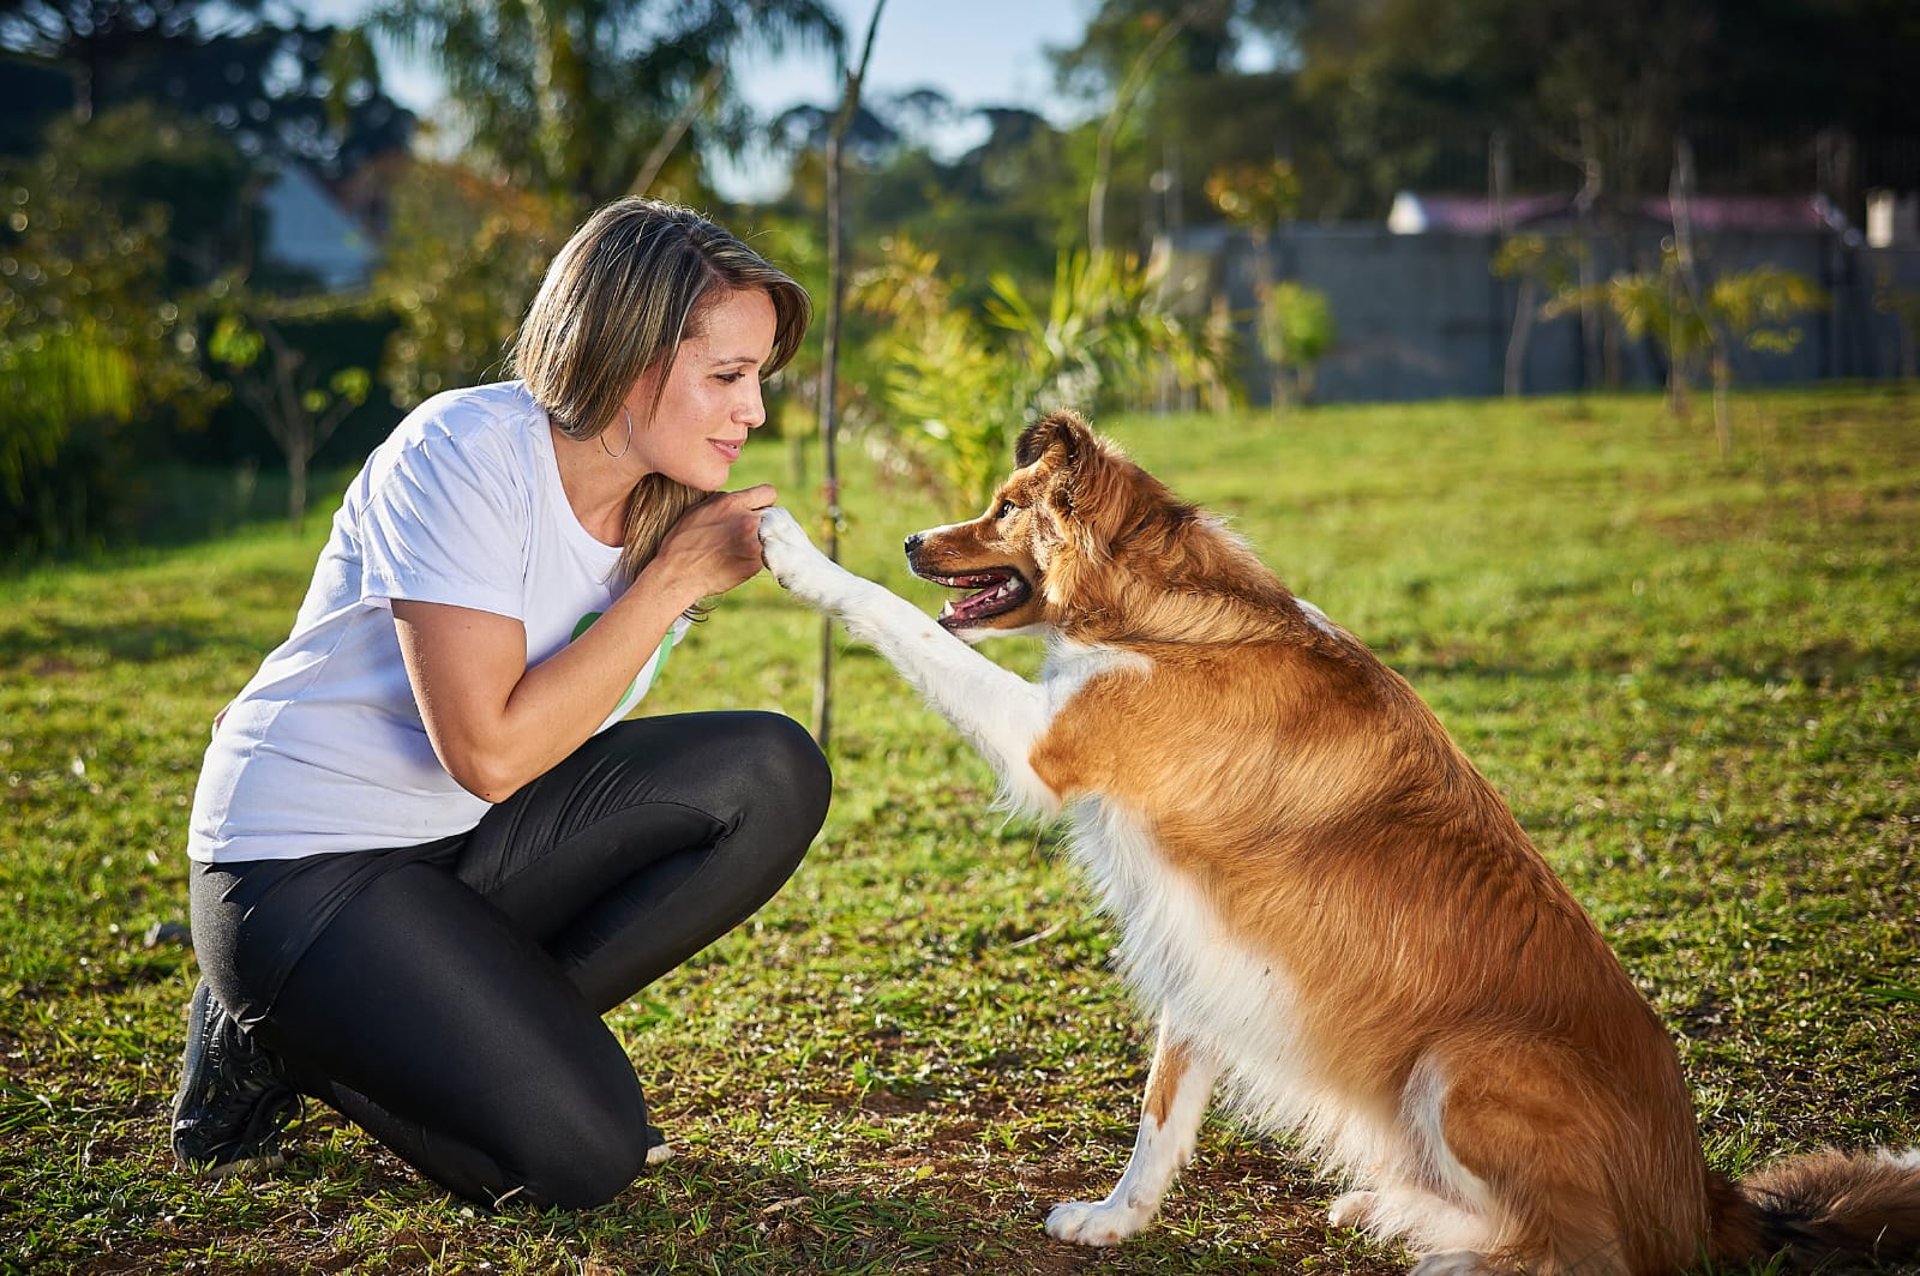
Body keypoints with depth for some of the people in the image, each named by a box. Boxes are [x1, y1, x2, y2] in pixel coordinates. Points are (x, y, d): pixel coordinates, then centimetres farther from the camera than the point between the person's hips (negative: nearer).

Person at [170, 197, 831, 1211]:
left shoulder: (662, 504, 1)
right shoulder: (464, 452, -22)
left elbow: (556, 744, 2)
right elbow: (488, 750, -28)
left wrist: (696, 582, -9)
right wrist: (673, 580, -23)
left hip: (471, 844, 7)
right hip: (300, 860, -7)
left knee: (771, 772, -13)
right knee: (583, 1155, -18)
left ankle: (488, 1025, -2)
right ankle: (273, 1040, 5)